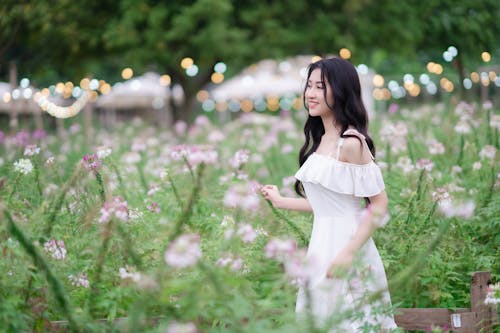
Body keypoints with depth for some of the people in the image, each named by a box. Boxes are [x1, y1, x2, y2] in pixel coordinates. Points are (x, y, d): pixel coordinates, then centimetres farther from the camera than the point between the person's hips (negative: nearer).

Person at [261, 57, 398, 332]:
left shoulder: (351, 142, -14)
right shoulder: (321, 140, 11)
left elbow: (379, 205, -15)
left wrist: (349, 252, -20)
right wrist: (281, 202, 24)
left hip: (345, 244, -8)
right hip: (321, 246, 8)